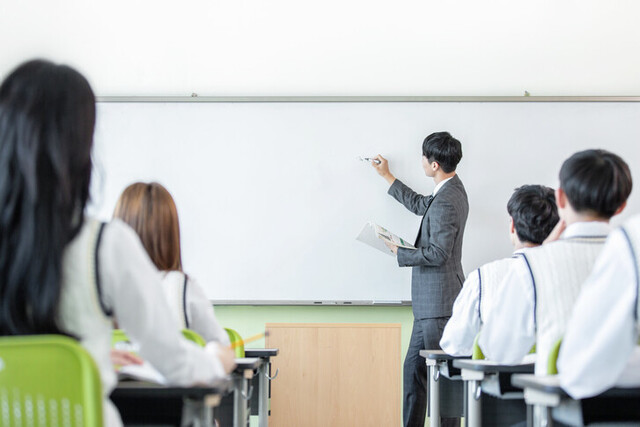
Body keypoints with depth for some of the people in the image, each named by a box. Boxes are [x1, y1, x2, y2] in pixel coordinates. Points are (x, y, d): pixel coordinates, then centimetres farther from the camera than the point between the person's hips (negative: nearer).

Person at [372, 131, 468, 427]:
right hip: (430, 302, 11)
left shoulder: (446, 202, -20)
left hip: (440, 301, -11)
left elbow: (438, 254, -24)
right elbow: (418, 205, 32)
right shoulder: (449, 191, 13)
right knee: (413, 367, 14)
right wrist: (387, 176, 38)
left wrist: (400, 252, -10)